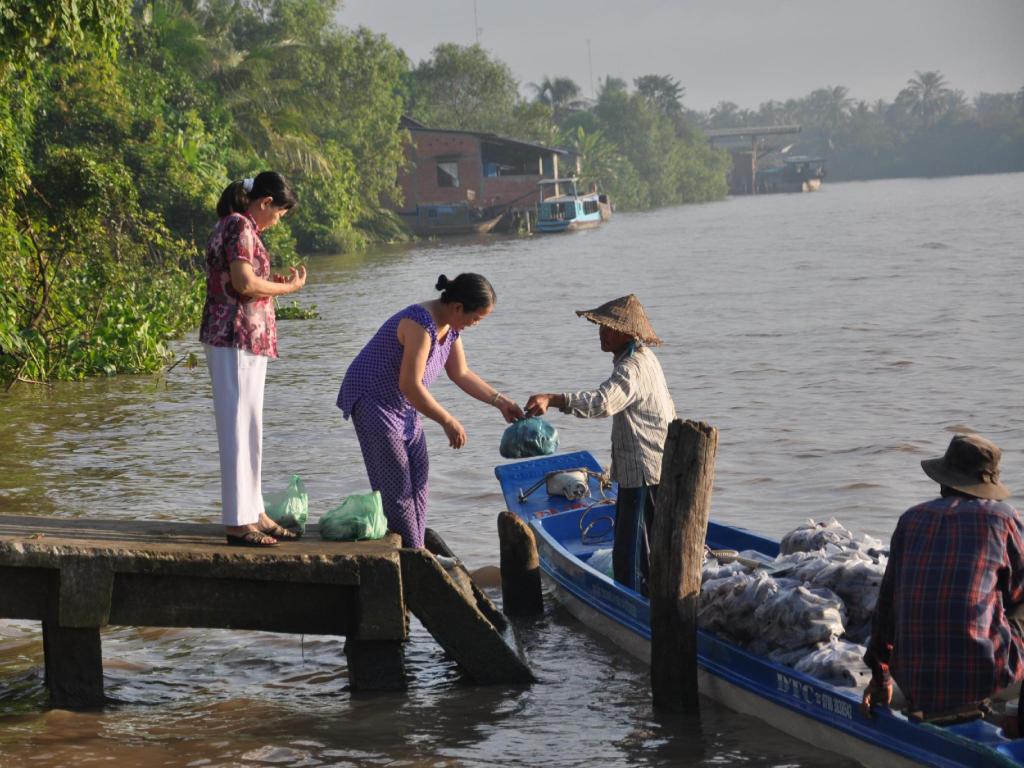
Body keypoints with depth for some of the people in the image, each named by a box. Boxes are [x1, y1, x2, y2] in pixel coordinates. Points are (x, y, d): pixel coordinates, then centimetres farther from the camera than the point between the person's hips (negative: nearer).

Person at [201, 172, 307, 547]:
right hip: (238, 337, -11)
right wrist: (288, 287, -9)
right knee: (239, 427, -8)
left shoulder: (233, 225, 18)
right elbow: (244, 284, -21)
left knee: (248, 429, 14)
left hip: (246, 339, 11)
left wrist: (275, 281, 13)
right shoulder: (241, 226, -12)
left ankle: (252, 513, 20)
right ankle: (238, 521, -6)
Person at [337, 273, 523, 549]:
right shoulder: (421, 324, -28)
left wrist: (500, 401, 7)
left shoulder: (449, 326, 1)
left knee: (418, 480, 8)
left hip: (403, 406, 10)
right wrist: (448, 422, -24)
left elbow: (461, 374, 13)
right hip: (371, 400, -10)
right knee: (396, 485, -10)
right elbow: (410, 385, -30)